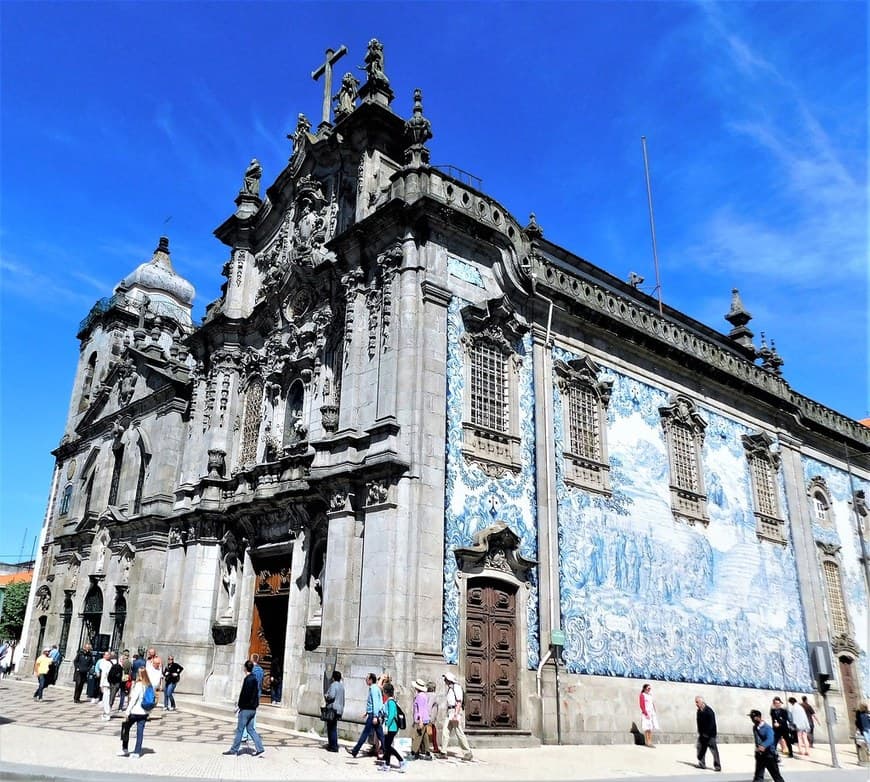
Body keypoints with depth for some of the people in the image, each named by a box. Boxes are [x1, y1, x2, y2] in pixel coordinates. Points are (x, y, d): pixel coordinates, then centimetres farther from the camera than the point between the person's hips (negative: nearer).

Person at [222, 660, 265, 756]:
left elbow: (244, 694, -20)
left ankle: (234, 750, 11)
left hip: (246, 709, -8)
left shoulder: (248, 679, -16)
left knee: (240, 729, 2)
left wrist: (240, 705, -9)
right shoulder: (254, 679, 11)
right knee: (250, 729, 11)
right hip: (253, 709, 8)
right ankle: (259, 748, 7)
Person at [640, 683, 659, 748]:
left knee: (651, 728, 6)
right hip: (646, 713, -8)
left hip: (652, 713, 8)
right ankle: (647, 742, -7)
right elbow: (642, 705, -12)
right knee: (647, 728, -9)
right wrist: (646, 713, -19)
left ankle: (650, 742, 10)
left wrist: (655, 713, 9)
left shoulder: (650, 695, 17)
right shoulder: (642, 695, -6)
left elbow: (653, 704, 19)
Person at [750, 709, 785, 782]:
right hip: (759, 755, 6)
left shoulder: (767, 728, -17)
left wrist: (763, 746, -49)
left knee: (776, 775, 5)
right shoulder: (754, 728, 5)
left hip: (769, 754, -6)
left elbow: (770, 740, -33)